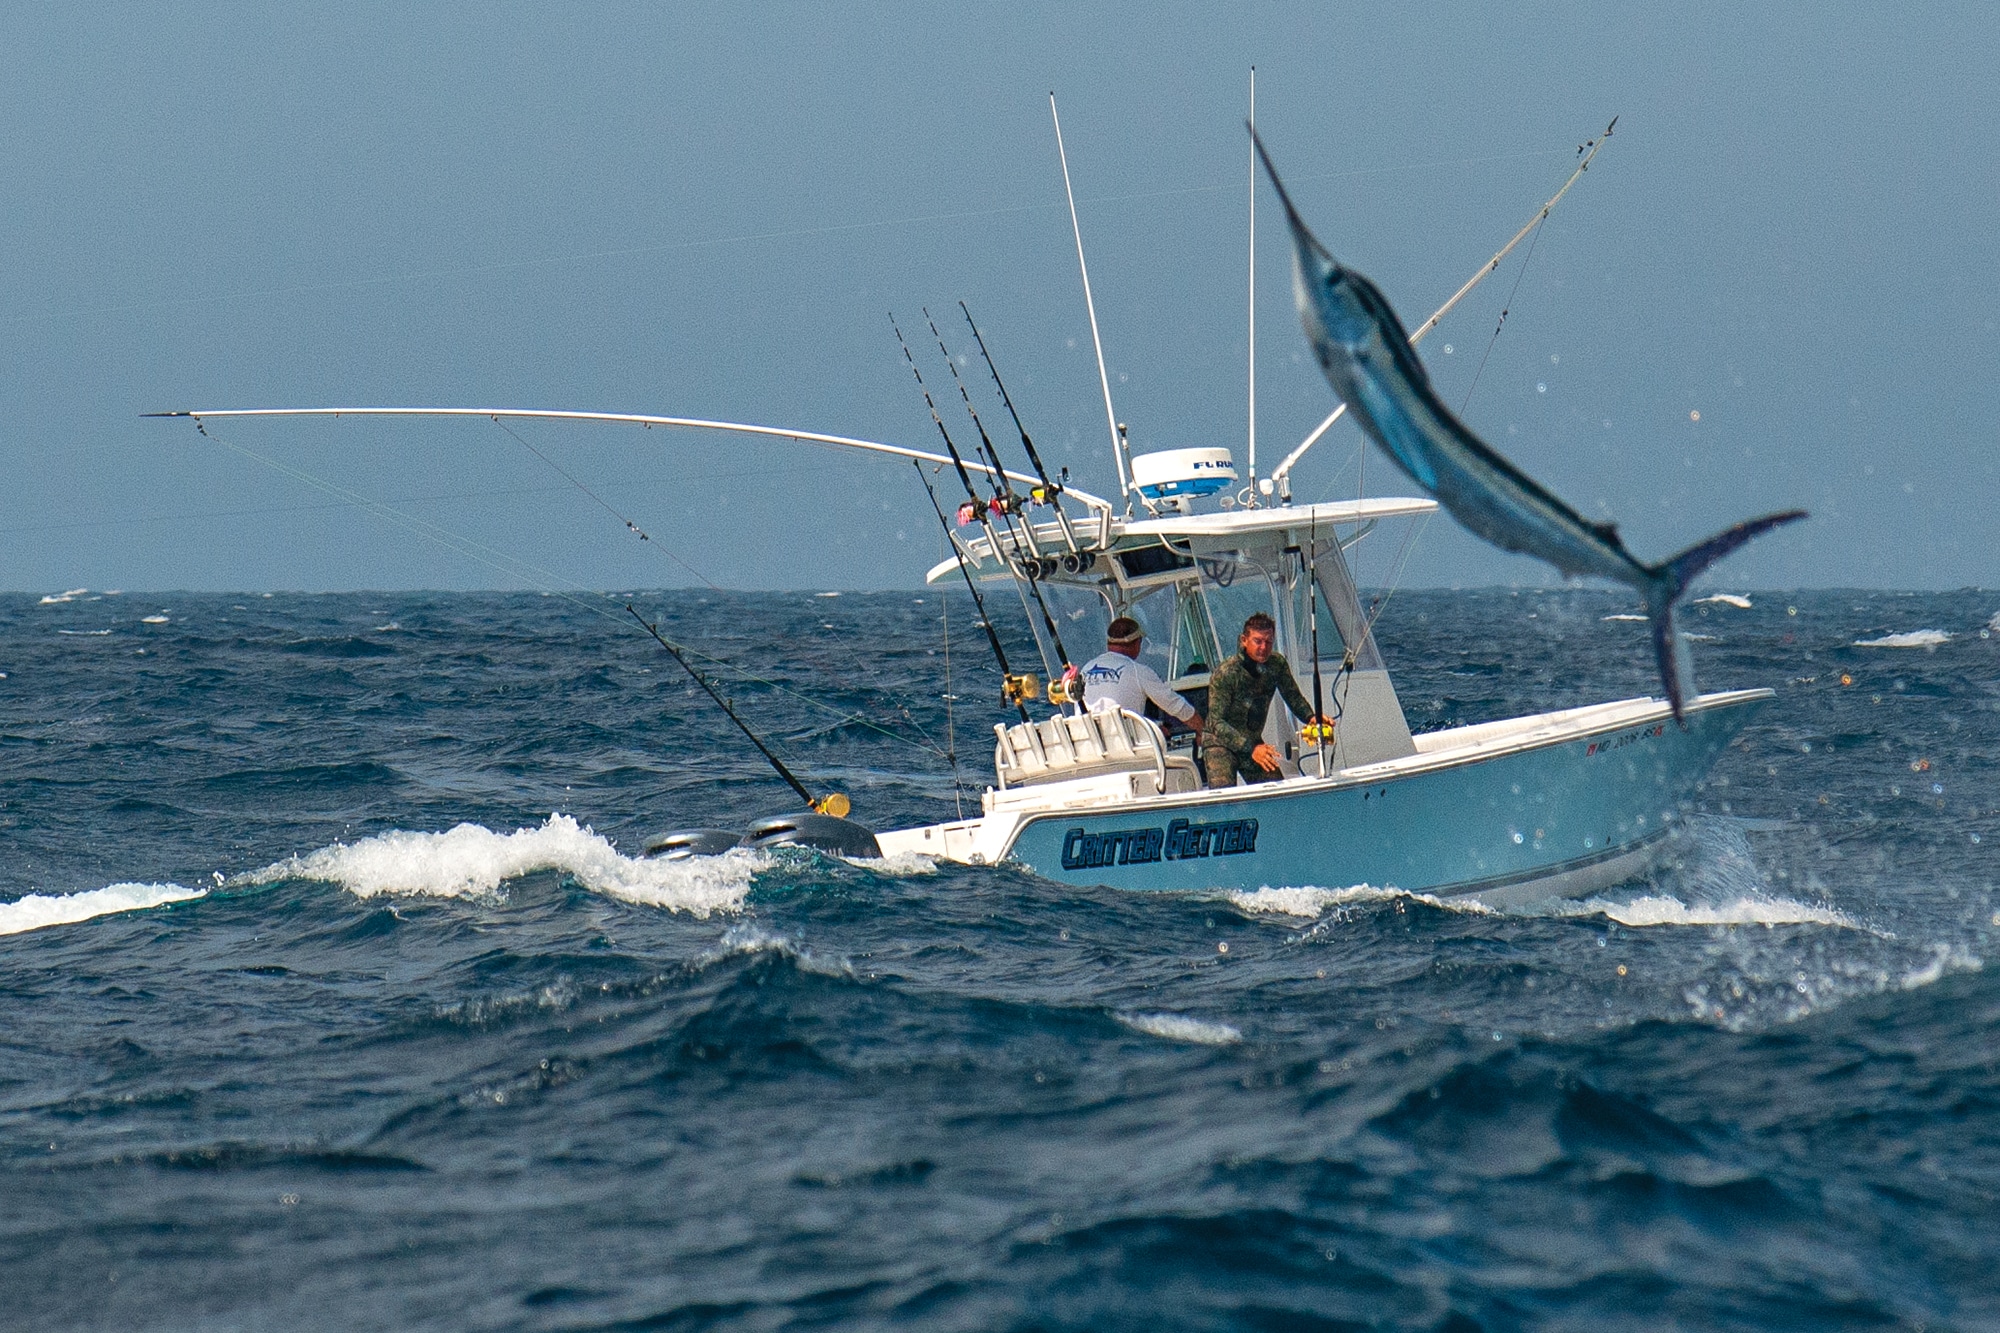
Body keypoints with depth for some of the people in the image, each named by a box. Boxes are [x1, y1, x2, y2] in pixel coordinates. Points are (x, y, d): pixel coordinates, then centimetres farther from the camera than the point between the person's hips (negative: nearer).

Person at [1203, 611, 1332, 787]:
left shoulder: (1277, 664, -6)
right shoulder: (1225, 674, -22)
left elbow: (1294, 697, 7)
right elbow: (1217, 723, -24)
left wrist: (1311, 718, -17)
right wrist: (1251, 749, -36)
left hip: (1254, 742, 5)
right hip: (1220, 743, -5)